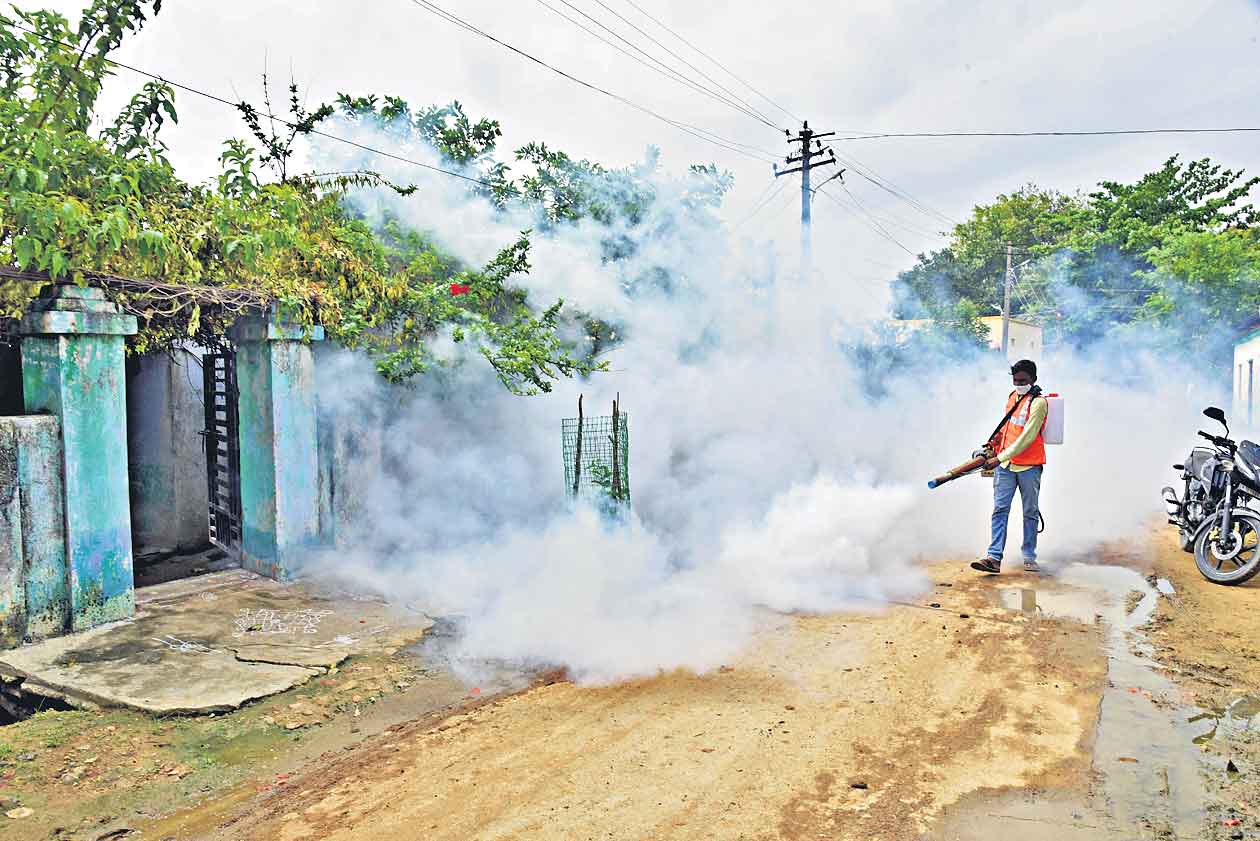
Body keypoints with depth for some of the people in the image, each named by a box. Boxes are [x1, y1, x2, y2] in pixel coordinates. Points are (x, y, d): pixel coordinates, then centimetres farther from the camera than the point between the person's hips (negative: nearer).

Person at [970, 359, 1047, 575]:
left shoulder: (1038, 403, -10)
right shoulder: (1012, 396, 12)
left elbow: (1026, 438, -18)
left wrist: (1000, 458, -22)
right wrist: (998, 438, 9)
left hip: (1029, 466, -5)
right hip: (1005, 463, 5)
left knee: (1030, 512, 7)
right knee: (1000, 509, -4)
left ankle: (1029, 557, 17)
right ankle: (994, 557, -8)